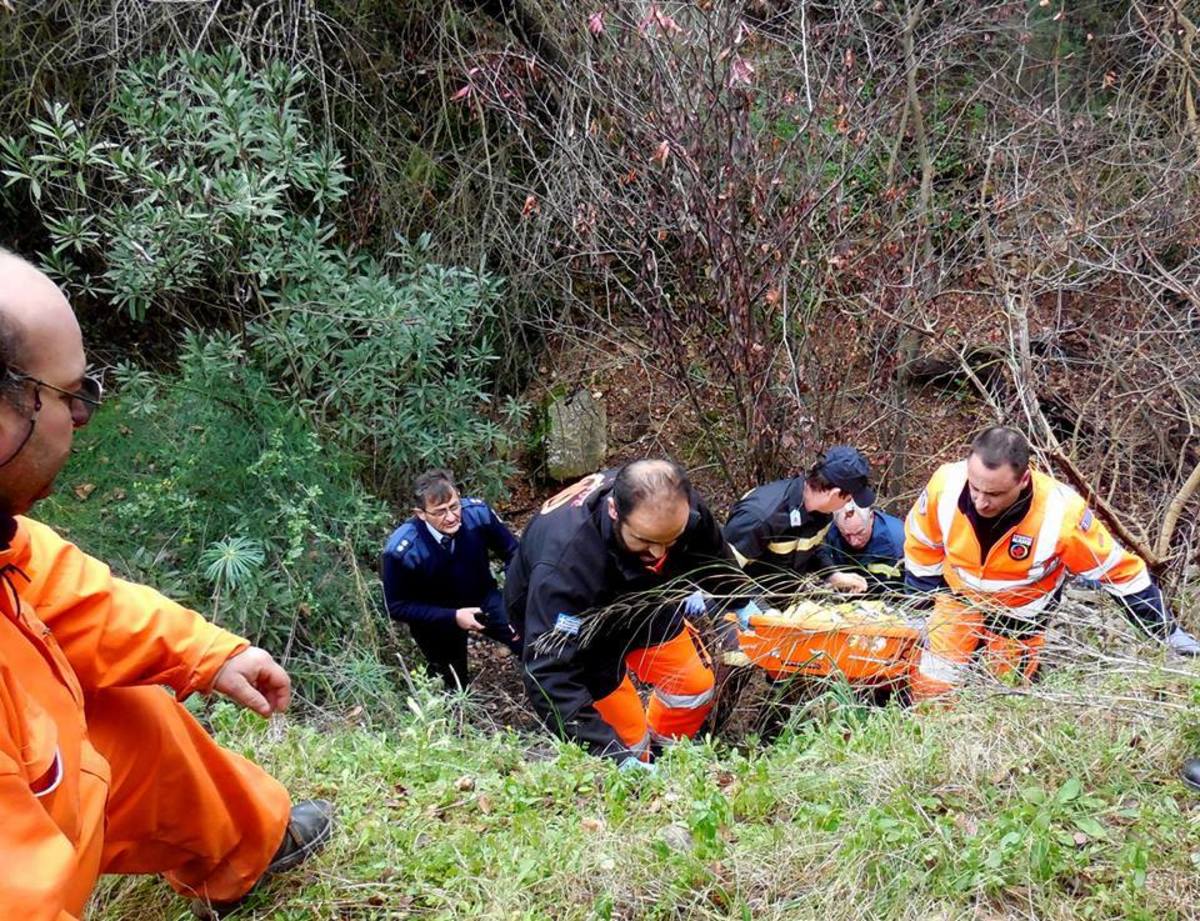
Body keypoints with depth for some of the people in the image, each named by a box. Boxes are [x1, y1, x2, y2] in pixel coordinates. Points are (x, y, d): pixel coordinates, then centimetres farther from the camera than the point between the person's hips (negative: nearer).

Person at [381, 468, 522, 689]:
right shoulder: (402, 550, -32)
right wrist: (453, 617, -27)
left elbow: (512, 553, -9)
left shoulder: (477, 512, -26)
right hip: (436, 618, -2)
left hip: (484, 600, 2)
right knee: (457, 689, 12)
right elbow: (397, 607, -19)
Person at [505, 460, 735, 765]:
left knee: (696, 684, 3)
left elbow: (715, 562, -3)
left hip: (641, 596, 5)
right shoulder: (563, 561, -46)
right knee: (625, 728, -10)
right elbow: (550, 675, -45)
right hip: (559, 618, -5)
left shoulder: (682, 510, -28)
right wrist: (617, 756, -48)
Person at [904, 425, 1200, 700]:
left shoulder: (1061, 512, -35)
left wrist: (1169, 632, -10)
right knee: (930, 687, -1)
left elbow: (1118, 569, -19)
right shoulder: (945, 484, -29)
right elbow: (921, 547, -8)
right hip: (958, 599, 1)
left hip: (1020, 615, -1)